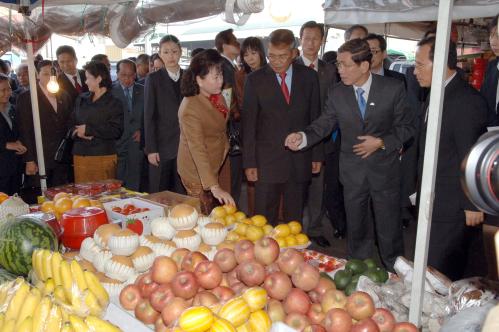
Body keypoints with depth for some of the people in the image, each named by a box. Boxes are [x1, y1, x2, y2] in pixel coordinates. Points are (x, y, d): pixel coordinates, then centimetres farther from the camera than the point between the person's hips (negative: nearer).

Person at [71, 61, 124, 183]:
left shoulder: (114, 103, -1)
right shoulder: (81, 100, 16)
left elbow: (116, 131, -11)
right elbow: (71, 125, 14)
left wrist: (88, 129, -10)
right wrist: (78, 133, -9)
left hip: (104, 156, -4)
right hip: (80, 156, 4)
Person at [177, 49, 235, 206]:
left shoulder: (217, 96, -4)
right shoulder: (190, 108, -27)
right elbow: (197, 150, -33)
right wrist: (214, 187, -38)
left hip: (216, 166, 7)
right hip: (197, 173, -7)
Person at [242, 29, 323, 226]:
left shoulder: (309, 76, 4)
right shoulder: (255, 79, -2)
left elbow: (315, 117, 8)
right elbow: (248, 124, -2)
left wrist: (317, 155, 6)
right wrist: (249, 163, -5)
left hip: (300, 162, 2)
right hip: (267, 162, -1)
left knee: (294, 219, 12)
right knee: (264, 220, 4)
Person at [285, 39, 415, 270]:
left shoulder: (393, 89, -10)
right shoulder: (337, 93, -4)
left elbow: (406, 126, -3)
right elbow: (324, 124, -3)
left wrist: (382, 142, -18)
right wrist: (303, 137, -22)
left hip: (384, 170, -2)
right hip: (353, 171, 2)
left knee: (389, 229, 9)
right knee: (355, 227, 17)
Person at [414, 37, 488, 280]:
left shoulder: (468, 101, -19)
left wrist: (472, 205, -14)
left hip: (453, 207, -8)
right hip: (435, 203, 9)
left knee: (442, 273, 3)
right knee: (430, 268, 18)